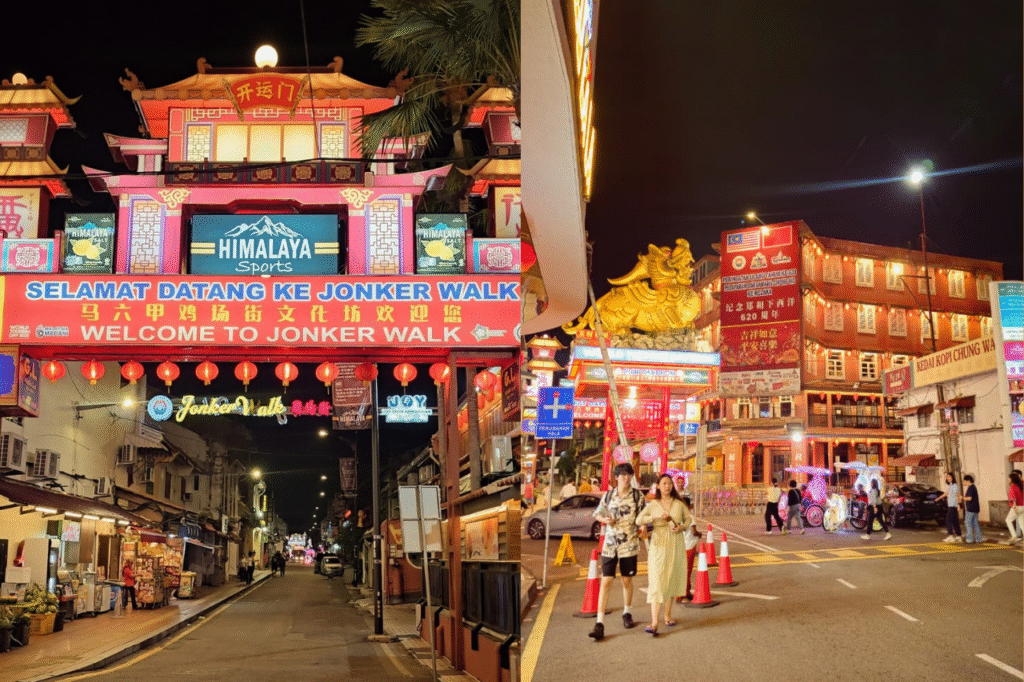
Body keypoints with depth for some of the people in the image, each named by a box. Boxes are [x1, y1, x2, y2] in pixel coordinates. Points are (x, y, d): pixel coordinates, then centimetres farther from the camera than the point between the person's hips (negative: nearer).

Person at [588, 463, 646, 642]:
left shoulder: (637, 496, 1)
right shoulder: (608, 496, 3)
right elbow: (597, 513, 15)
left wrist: (643, 528, -13)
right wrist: (605, 519, -6)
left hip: (629, 544, 0)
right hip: (610, 544, 0)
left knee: (627, 580, 12)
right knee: (606, 581, -7)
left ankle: (627, 613, 37)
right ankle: (599, 624, -9)